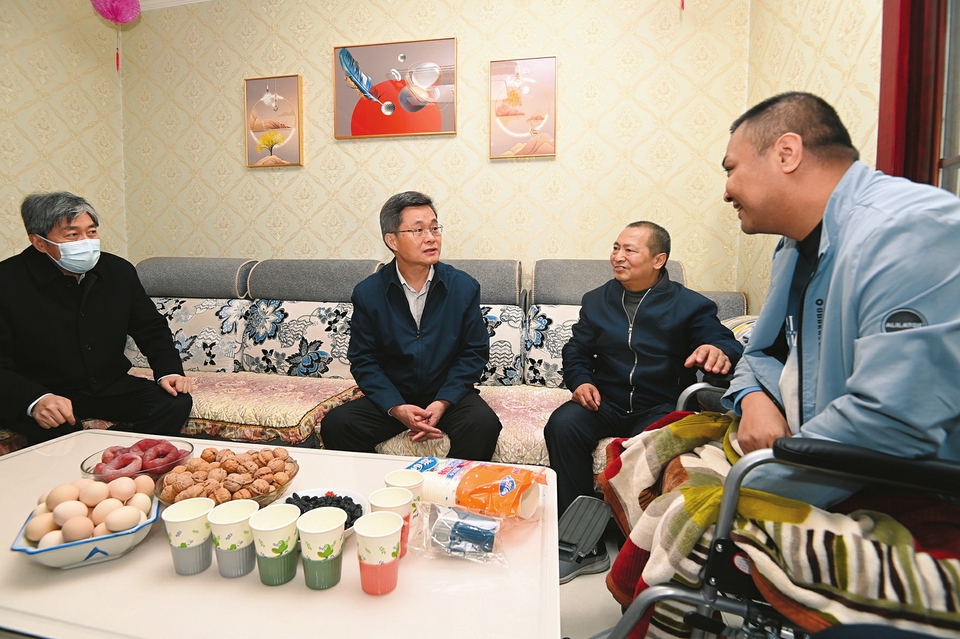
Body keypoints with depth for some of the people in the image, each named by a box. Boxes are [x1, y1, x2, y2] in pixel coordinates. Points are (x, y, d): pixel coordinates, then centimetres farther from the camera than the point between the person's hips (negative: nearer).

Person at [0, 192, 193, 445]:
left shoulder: (119, 271, 1)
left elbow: (152, 328, 11)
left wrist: (168, 371, -6)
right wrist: (36, 400, -33)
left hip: (111, 387, 4)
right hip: (38, 394, -4)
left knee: (176, 402, -18)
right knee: (57, 432, -36)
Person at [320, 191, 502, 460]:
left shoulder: (464, 287, -5)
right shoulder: (367, 293, -4)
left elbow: (475, 351, -2)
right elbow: (363, 359, -2)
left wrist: (443, 402, -14)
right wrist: (396, 407, -17)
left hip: (448, 395, 0)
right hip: (391, 396, 1)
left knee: (483, 424, -29)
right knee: (335, 425, -21)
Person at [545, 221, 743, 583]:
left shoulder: (689, 305, 5)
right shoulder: (596, 301, 17)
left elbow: (727, 344, -8)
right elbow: (576, 351, 17)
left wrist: (720, 352, -33)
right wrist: (581, 381, -5)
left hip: (660, 408, -2)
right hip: (605, 401, 3)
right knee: (562, 425, -28)